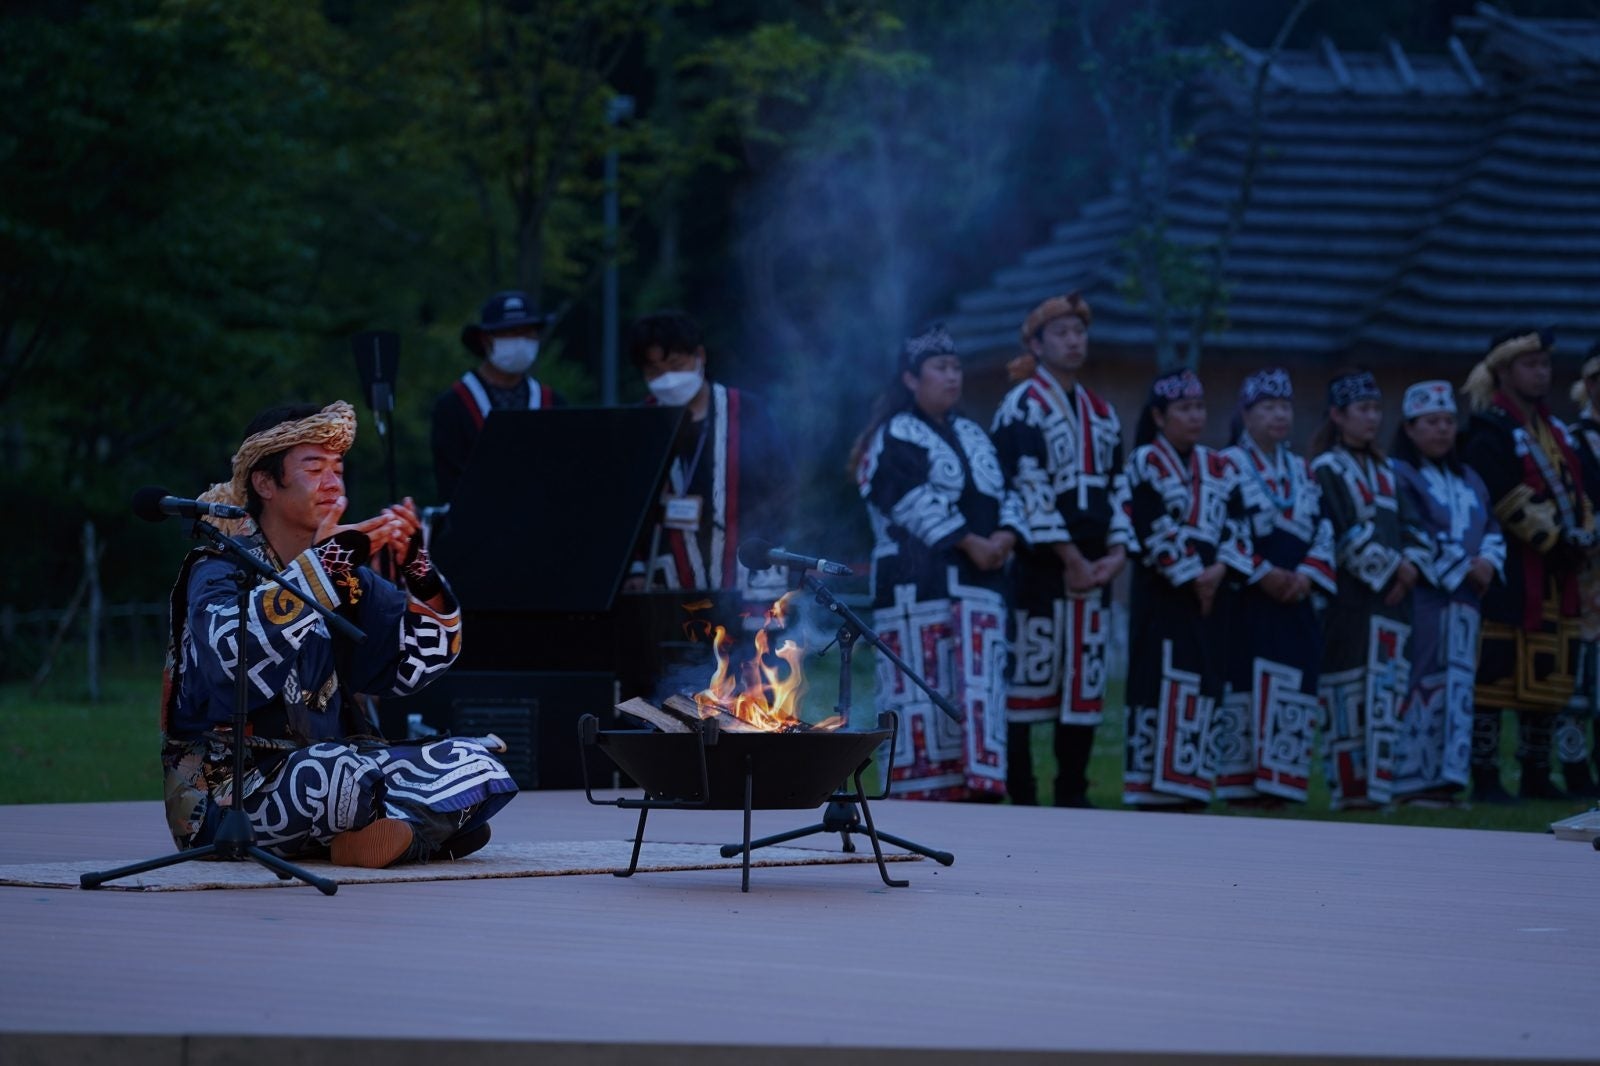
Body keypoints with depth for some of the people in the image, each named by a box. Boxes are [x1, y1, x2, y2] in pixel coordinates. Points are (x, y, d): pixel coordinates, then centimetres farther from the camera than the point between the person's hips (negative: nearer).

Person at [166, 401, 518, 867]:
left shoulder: (345, 576, 13)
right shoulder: (219, 570, -7)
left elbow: (417, 662, 5)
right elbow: (232, 649, -30)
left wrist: (418, 568, -11)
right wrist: (323, 566, -33)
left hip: (331, 766, 7)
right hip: (228, 789, -6)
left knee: (473, 765, -6)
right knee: (344, 772, -34)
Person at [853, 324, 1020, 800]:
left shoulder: (974, 436, 22)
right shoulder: (894, 436, -1)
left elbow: (1006, 491, 15)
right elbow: (912, 501, -13)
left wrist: (1006, 533, -6)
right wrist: (969, 541, -16)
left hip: (979, 579, 6)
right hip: (917, 579, -6)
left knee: (980, 684, -1)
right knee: (921, 684, -8)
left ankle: (978, 786, -2)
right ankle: (917, 789, -6)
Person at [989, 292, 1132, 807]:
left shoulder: (1103, 414, 17)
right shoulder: (1023, 407, -6)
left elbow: (1115, 488, 17)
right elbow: (1028, 488, -14)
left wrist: (1116, 551, 1)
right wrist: (1070, 558, -16)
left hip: (1092, 567, 7)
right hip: (1040, 566, -7)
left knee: (1087, 682, 7)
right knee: (1029, 677, -7)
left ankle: (1073, 794, 12)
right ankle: (1018, 798, -4)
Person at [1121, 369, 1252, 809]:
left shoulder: (1220, 468, 14)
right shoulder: (1147, 462, -3)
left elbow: (1236, 526, 6)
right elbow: (1155, 530, -12)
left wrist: (1220, 569, -11)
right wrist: (1190, 577, -15)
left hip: (1211, 593, 6)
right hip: (1163, 593, -6)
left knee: (1203, 688, 4)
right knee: (1162, 686, -10)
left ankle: (1188, 786, 8)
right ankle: (1152, 788, -10)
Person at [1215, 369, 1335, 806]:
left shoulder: (1303, 471, 18)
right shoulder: (1228, 467, 0)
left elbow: (1323, 531, 11)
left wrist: (1306, 575, -6)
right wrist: (1263, 574, -16)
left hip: (1295, 602, 6)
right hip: (1245, 601, -6)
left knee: (1294, 693, 1)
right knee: (1243, 688, -8)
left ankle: (1279, 780, 4)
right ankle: (1238, 782, -5)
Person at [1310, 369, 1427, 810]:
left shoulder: (1384, 471, 19)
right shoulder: (1328, 468, -3)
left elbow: (1406, 524, 13)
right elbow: (1347, 530, -13)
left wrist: (1411, 562, -5)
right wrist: (1389, 566, -14)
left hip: (1391, 593, 7)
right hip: (1350, 595, -7)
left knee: (1386, 692, 1)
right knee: (1349, 695, -7)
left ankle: (1377, 784, 2)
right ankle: (1348, 788, -5)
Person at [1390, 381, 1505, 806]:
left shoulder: (1469, 481, 21)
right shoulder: (1398, 475, -3)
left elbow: (1492, 530, 17)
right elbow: (1411, 537, -12)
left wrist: (1489, 561, -5)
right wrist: (1461, 570, -15)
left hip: (1465, 598, 7)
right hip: (1420, 597, -7)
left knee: (1459, 687, 5)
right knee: (1423, 686, -10)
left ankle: (1445, 777, 7)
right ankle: (1412, 780, -9)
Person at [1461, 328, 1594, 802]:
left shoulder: (1555, 431, 19)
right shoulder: (1489, 433, -9)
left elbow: (1574, 491, 19)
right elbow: (1508, 501, -18)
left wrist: (1582, 537, 2)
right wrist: (1556, 539, -17)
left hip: (1556, 575, 9)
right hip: (1508, 573, -9)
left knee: (1548, 678, 11)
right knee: (1494, 674, -8)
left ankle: (1536, 775, 19)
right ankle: (1485, 777, -6)